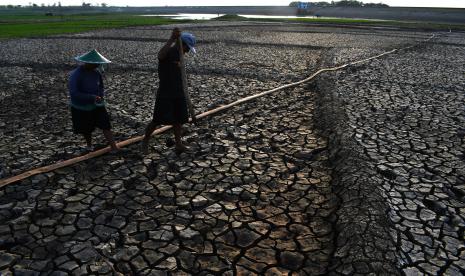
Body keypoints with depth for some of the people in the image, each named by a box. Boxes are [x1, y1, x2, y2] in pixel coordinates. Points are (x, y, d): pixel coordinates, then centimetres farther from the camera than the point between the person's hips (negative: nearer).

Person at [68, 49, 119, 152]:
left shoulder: (96, 72, -6)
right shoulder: (75, 75, -23)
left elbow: (101, 86, 11)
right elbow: (74, 94, -29)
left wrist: (101, 95, -10)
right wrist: (92, 97, -33)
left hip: (97, 105, 4)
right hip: (81, 108, -3)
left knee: (106, 125, -8)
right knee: (86, 130, 14)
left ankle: (114, 148, -8)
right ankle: (89, 146, 41)